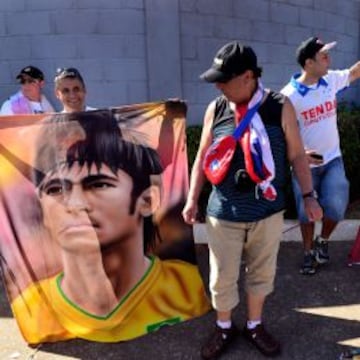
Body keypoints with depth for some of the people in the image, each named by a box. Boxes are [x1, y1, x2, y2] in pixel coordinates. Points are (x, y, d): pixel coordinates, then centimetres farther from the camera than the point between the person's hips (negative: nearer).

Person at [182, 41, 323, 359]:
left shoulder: (280, 107, -7)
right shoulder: (215, 109, -3)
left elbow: (296, 154, 1)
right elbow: (202, 157, 4)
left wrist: (308, 196, 1)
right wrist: (192, 198, 0)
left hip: (267, 211, 0)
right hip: (224, 212, 1)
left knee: (262, 272, 16)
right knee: (222, 277, 11)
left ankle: (254, 325, 40)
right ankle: (224, 327, 37)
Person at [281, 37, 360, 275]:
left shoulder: (331, 80, -3)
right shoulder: (289, 96, -18)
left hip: (333, 160, 4)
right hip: (305, 165, -3)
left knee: (337, 206, -8)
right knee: (306, 212, 8)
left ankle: (323, 241, 23)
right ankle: (309, 252, 32)